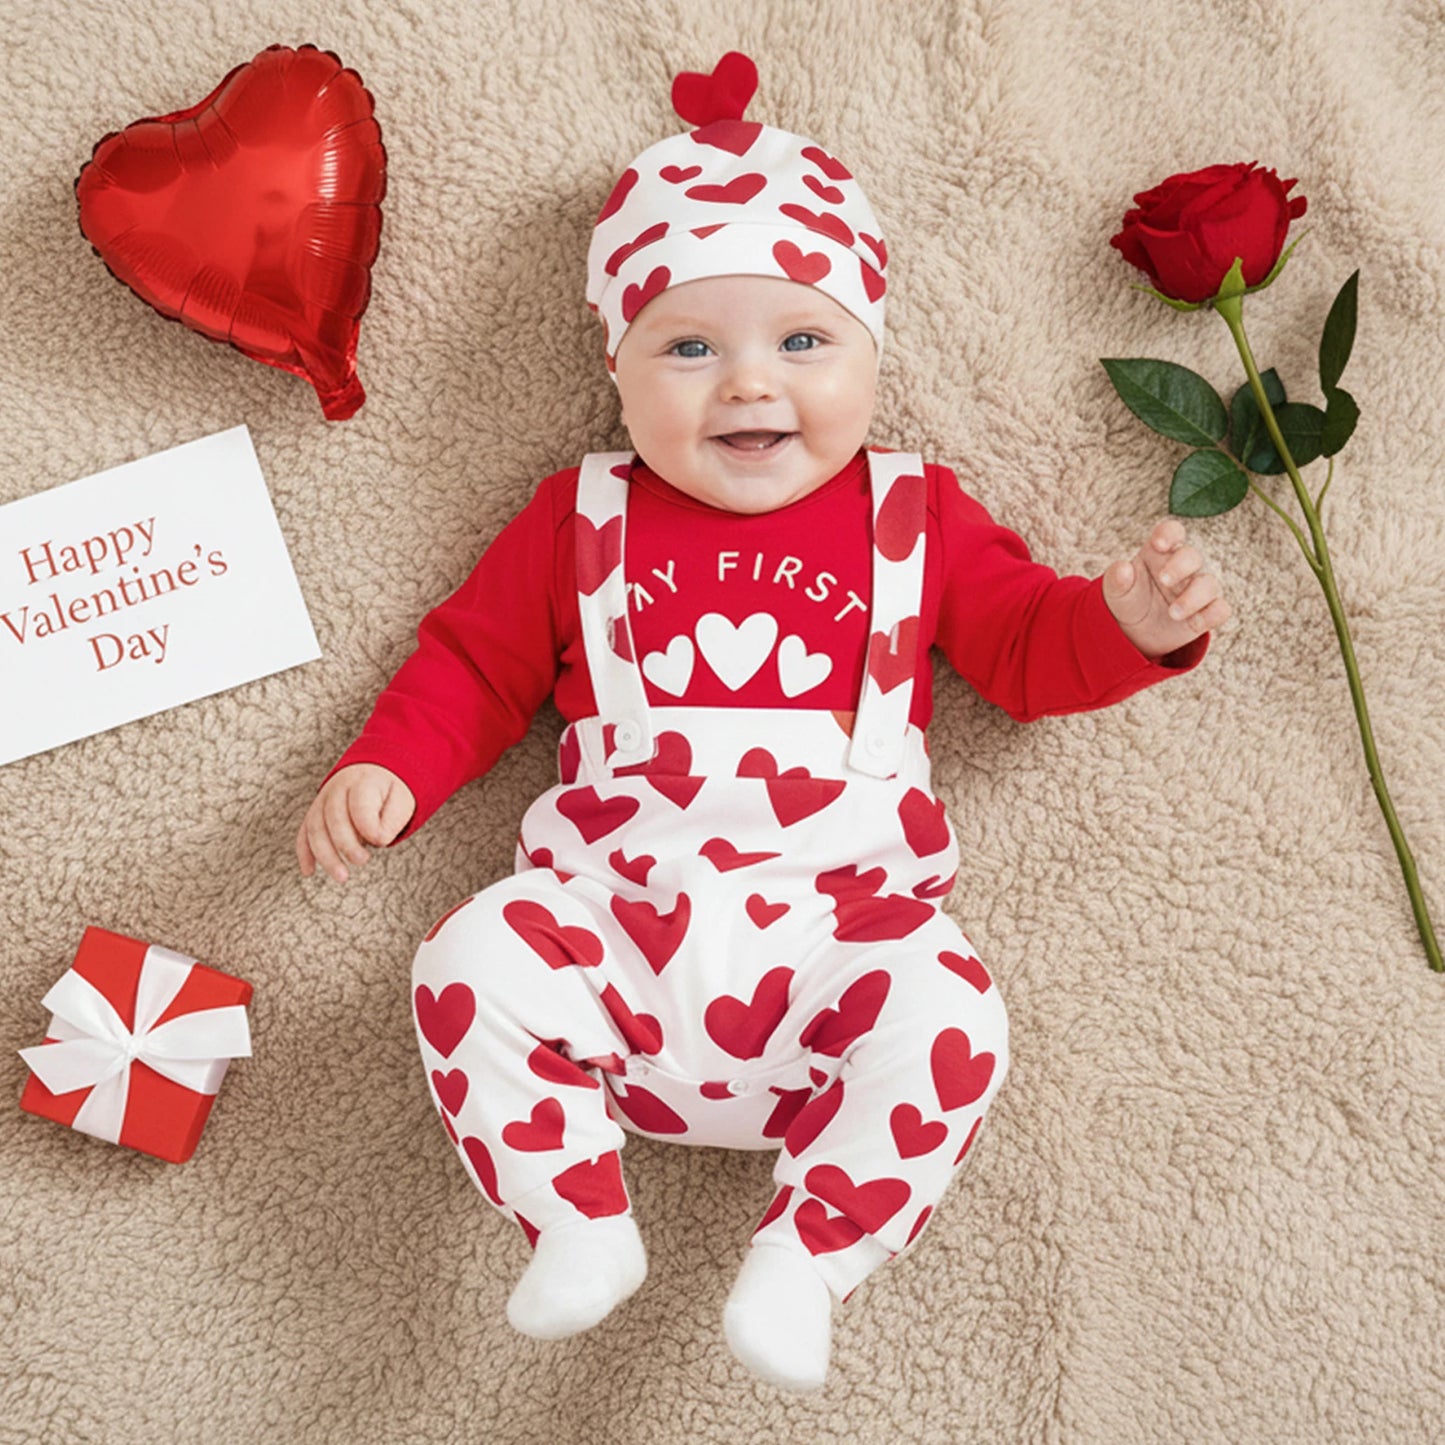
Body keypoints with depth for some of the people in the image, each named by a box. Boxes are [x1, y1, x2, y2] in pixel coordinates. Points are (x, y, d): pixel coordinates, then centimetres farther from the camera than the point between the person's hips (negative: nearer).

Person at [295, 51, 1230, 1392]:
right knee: (474, 965, -23)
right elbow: (471, 663, 17)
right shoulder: (583, 518, 13)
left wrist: (1129, 620, -7)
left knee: (945, 1018, -27)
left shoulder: (912, 515, 12)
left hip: (836, 923, 0)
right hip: (613, 917, 1)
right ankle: (577, 1224, -5)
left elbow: (1024, 646, 14)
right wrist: (384, 773, 1)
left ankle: (804, 1261, -10)